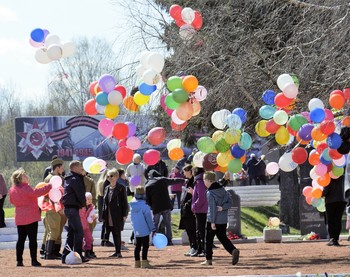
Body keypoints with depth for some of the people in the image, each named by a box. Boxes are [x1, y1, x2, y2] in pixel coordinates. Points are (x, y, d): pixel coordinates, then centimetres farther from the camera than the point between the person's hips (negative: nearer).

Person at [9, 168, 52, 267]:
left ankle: (19, 260, 7)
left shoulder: (12, 189, 8)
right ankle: (34, 260, -5)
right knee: (32, 239, -3)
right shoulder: (25, 188, -15)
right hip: (31, 217, -7)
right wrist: (48, 187, -23)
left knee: (21, 239, 10)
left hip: (19, 218, 7)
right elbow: (35, 193, -28)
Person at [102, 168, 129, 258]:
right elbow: (105, 202, 16)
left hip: (118, 215, -6)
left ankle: (118, 252, -4)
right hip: (109, 216, 6)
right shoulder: (107, 188, 14)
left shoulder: (121, 188, -3)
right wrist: (104, 215, 12)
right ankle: (117, 251, 14)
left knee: (117, 233, -7)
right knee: (114, 233, 8)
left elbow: (124, 202, -5)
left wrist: (124, 215, -10)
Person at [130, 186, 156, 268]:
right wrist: (153, 229, -8)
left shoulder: (132, 205, 2)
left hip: (136, 230, 6)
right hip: (144, 230, -6)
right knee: (145, 245, -1)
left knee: (138, 246, 14)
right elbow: (149, 219, -15)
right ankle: (144, 262, -6)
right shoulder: (144, 206, -18)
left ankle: (137, 262, 16)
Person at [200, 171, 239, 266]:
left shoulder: (210, 193, -14)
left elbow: (212, 208, -19)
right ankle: (233, 250, -13)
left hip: (213, 220, -6)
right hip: (223, 220, 6)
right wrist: (223, 207, -7)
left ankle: (208, 259, 11)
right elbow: (230, 202, 6)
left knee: (209, 239, 7)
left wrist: (212, 222, -17)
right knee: (223, 238, 11)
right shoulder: (223, 190, 8)